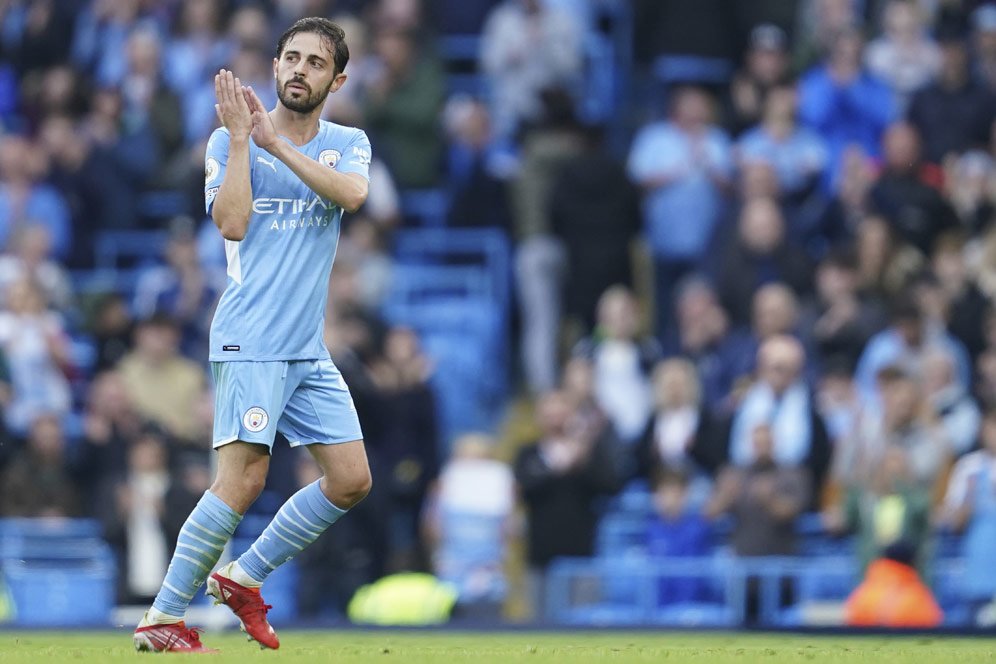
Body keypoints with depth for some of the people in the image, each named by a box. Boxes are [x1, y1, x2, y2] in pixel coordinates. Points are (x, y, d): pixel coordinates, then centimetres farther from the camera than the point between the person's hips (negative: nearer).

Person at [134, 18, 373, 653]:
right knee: (244, 479, -16)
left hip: (309, 349, 6)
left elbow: (352, 194, -12)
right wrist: (241, 137, -15)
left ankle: (244, 576, 17)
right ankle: (162, 619, -10)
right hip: (251, 339, -6)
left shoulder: (349, 144, 10)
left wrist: (276, 142, -15)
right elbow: (232, 223, -14)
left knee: (351, 481, 3)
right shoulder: (230, 140, 0)